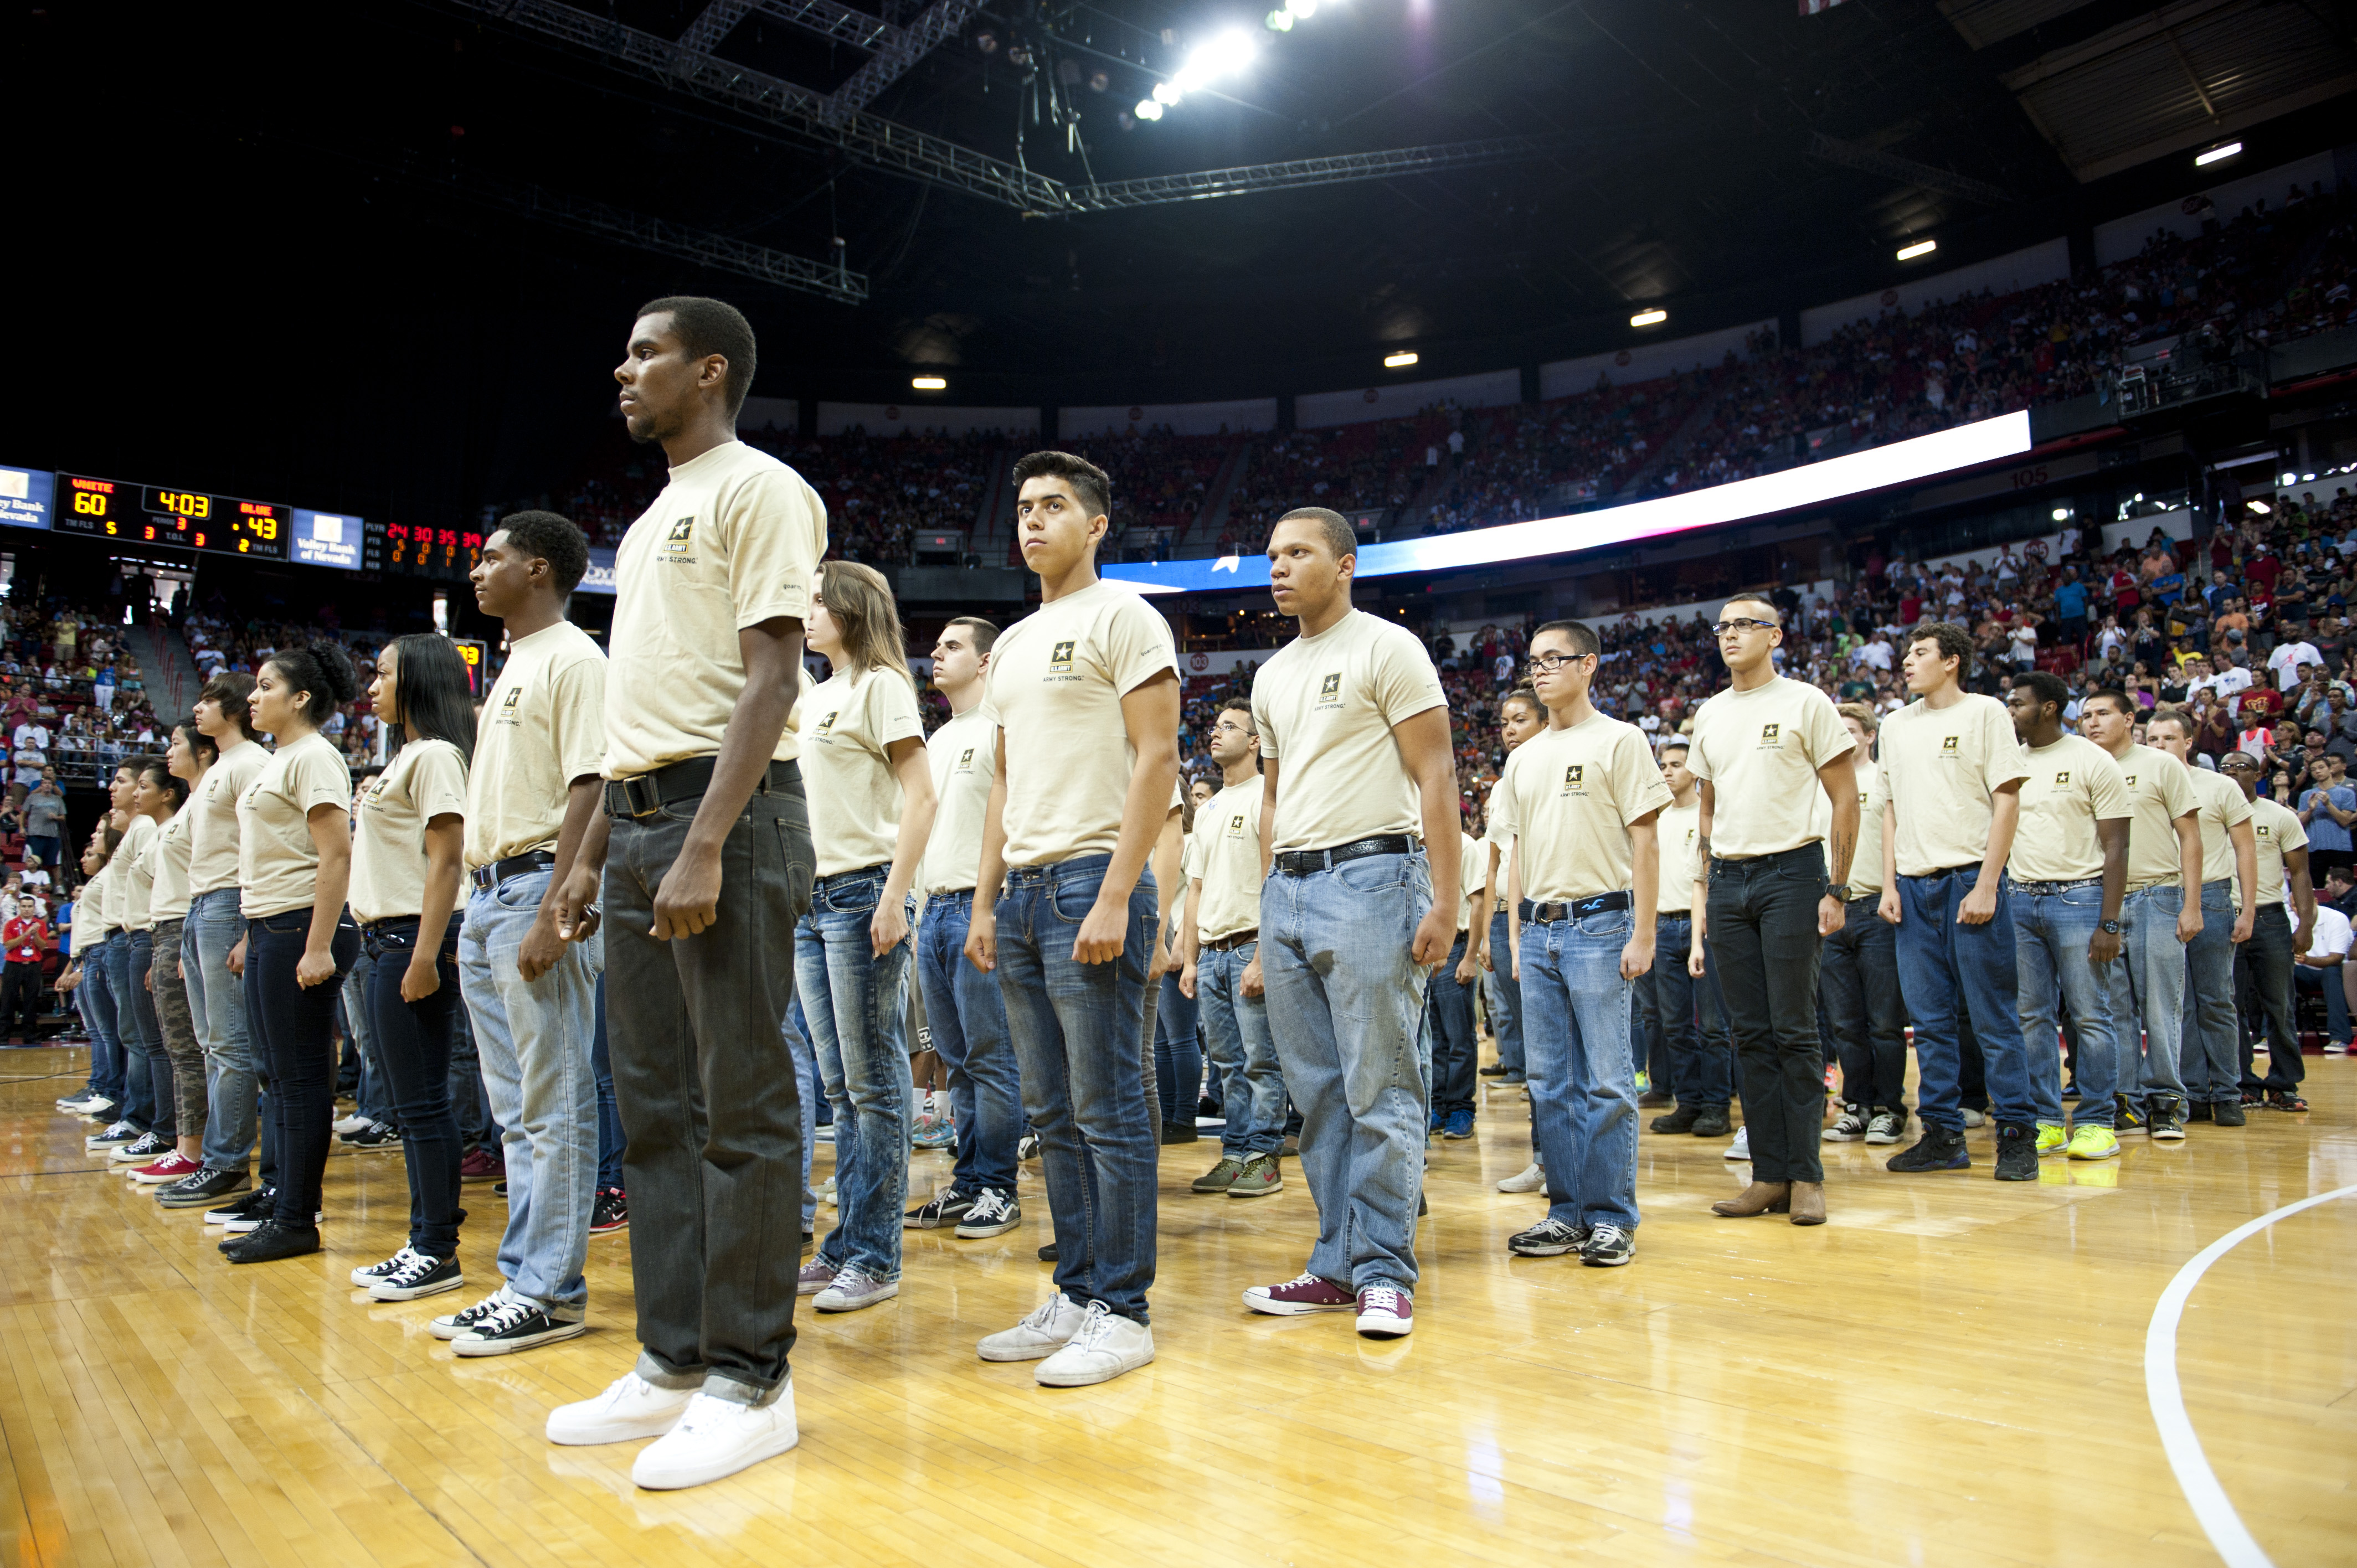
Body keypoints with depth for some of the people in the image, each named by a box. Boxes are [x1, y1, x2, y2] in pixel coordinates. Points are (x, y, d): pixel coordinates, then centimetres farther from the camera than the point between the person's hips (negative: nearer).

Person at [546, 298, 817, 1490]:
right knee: (655, 1107, 11)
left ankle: (751, 1383, 5)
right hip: (639, 815, 9)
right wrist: (592, 853, 19)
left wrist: (706, 846, -22)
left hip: (726, 812, -9)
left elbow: (771, 679, -14)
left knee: (741, 1104, -4)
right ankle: (673, 1361, 21)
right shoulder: (649, 522, 24)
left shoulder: (758, 491, -4)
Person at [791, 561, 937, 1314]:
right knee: (839, 1083, 11)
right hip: (813, 896, 9)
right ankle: (845, 1245, 19)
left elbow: (920, 795, -13)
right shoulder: (819, 697, 17)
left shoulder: (881, 685, -5)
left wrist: (894, 898, -20)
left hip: (863, 890, -9)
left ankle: (876, 1258, 3)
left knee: (874, 1081, -4)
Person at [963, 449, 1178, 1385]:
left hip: (1091, 883, -8)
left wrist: (1115, 898, -18)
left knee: (1110, 1110, -4)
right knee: (1052, 1115, 11)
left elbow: (1157, 759, -11)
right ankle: (1075, 1296, 21)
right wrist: (985, 902, 14)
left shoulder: (1122, 617, -3)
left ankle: (1122, 1312, 6)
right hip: (1022, 892, 8)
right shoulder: (1010, 646, 21)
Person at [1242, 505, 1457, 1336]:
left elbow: (1436, 776, -7)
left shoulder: (1386, 648, -1)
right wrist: (1265, 913, 17)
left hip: (1369, 875, -7)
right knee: (1318, 1091, 9)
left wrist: (1444, 900, -15)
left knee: (1378, 1089, -4)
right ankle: (1339, 1264, 17)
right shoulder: (1272, 676, 19)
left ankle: (1384, 1271, 5)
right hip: (1288, 890, 7)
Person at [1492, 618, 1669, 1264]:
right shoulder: (1523, 759, 16)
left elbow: (1644, 841, -5)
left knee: (1607, 1080, -3)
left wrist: (1643, 933, -12)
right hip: (1539, 929, 6)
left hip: (1598, 924, -6)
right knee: (1550, 1083, 8)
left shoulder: (1619, 740, -1)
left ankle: (1612, 1218, 6)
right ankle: (1567, 1213, 17)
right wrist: (1516, 935, 12)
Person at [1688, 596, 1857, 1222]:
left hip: (1791, 870, -5)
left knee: (1794, 1030, -3)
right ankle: (1769, 1175, 12)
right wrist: (1703, 896, 13)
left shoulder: (1805, 702, -1)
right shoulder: (1709, 716, 15)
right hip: (1728, 878, 5)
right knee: (1750, 1033, 6)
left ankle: (1806, 1176, 6)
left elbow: (1845, 799, -2)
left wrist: (1837, 890, -9)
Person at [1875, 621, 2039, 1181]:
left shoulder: (1985, 713, 0)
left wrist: (1986, 885, -13)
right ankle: (1943, 1134, 15)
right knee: (1930, 1020, 7)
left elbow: (2007, 800, -5)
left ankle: (2017, 1135, 7)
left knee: (1995, 1018, -2)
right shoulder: (1896, 724, 15)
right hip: (1914, 884, 5)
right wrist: (1889, 884, 7)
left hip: (1971, 878, -5)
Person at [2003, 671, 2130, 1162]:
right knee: (2033, 1017, 5)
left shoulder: (2092, 761, -3)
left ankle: (2096, 1122, 8)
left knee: (2090, 1015, -1)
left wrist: (2110, 923, -13)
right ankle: (2047, 1121, 12)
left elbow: (2116, 847, -5)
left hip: (2078, 897, -5)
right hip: (2019, 899, 5)